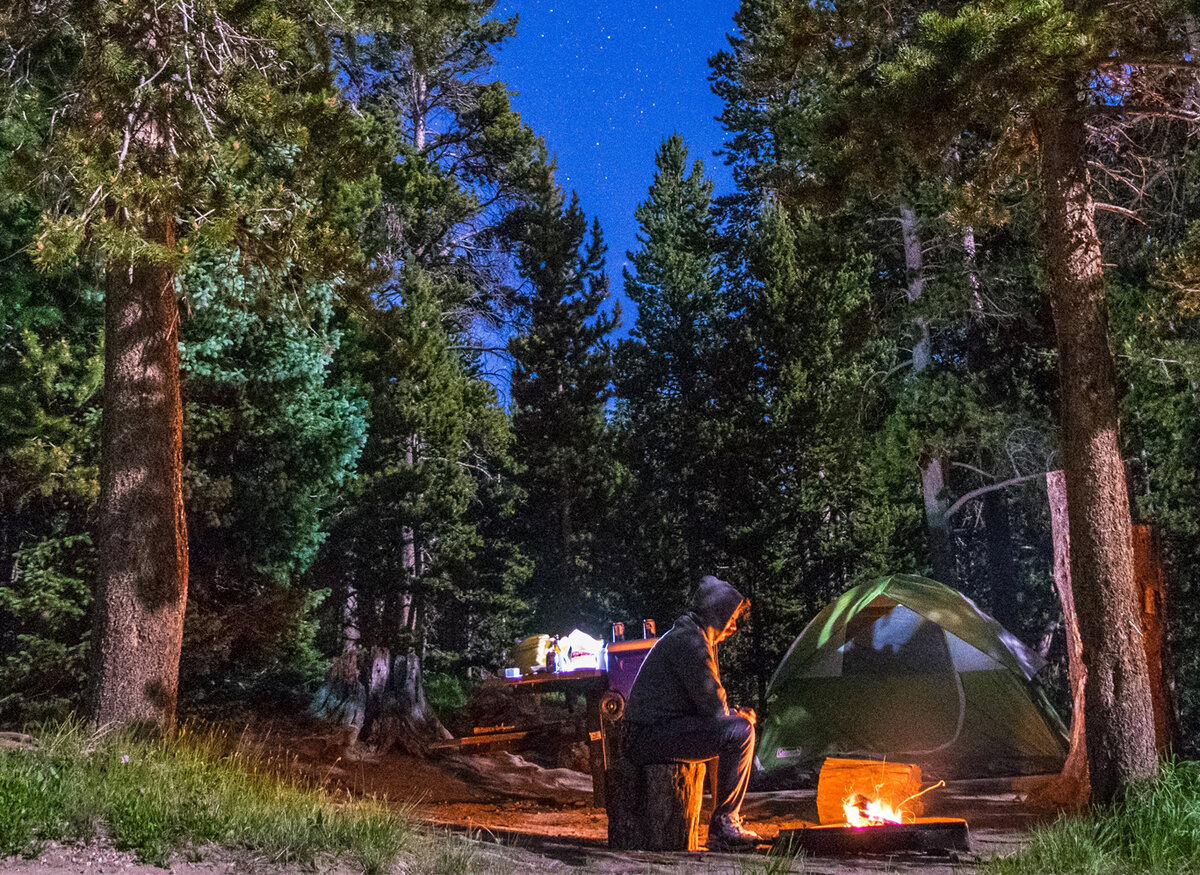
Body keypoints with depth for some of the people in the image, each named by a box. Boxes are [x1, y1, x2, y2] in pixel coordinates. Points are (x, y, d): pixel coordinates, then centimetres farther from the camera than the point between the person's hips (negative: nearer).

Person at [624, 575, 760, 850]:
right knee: (739, 732, -21)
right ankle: (722, 825, -11)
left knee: (740, 723, 23)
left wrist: (735, 713, 8)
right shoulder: (689, 642, -16)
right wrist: (738, 715, 2)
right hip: (651, 737, -11)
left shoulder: (695, 638, 18)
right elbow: (713, 707, -18)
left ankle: (729, 820, 20)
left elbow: (708, 700, 26)